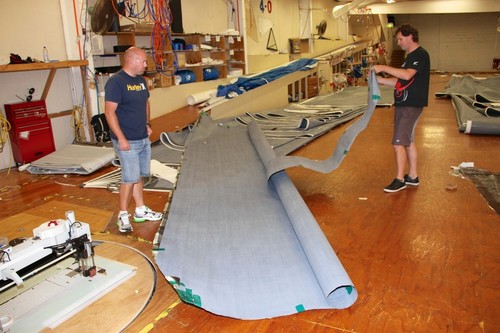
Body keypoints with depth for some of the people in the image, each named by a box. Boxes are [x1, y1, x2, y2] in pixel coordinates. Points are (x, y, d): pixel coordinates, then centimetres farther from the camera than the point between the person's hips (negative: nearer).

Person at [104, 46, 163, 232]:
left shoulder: (141, 80, 10)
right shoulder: (116, 82, -15)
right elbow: (109, 112, -19)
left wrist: (147, 124, 12)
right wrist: (121, 138, -21)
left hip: (144, 139, 8)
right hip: (127, 141, -8)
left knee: (138, 176, 16)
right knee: (130, 178, -4)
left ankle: (141, 210, 27)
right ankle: (123, 214, 12)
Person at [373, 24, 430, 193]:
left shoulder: (420, 54, -12)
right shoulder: (410, 56, 17)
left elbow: (407, 75, -27)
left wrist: (384, 68, -22)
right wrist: (379, 79, 6)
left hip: (411, 105, -10)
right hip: (403, 104, 10)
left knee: (398, 143, -10)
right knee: (408, 141, 15)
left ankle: (399, 179, -1)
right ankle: (412, 176, 24)